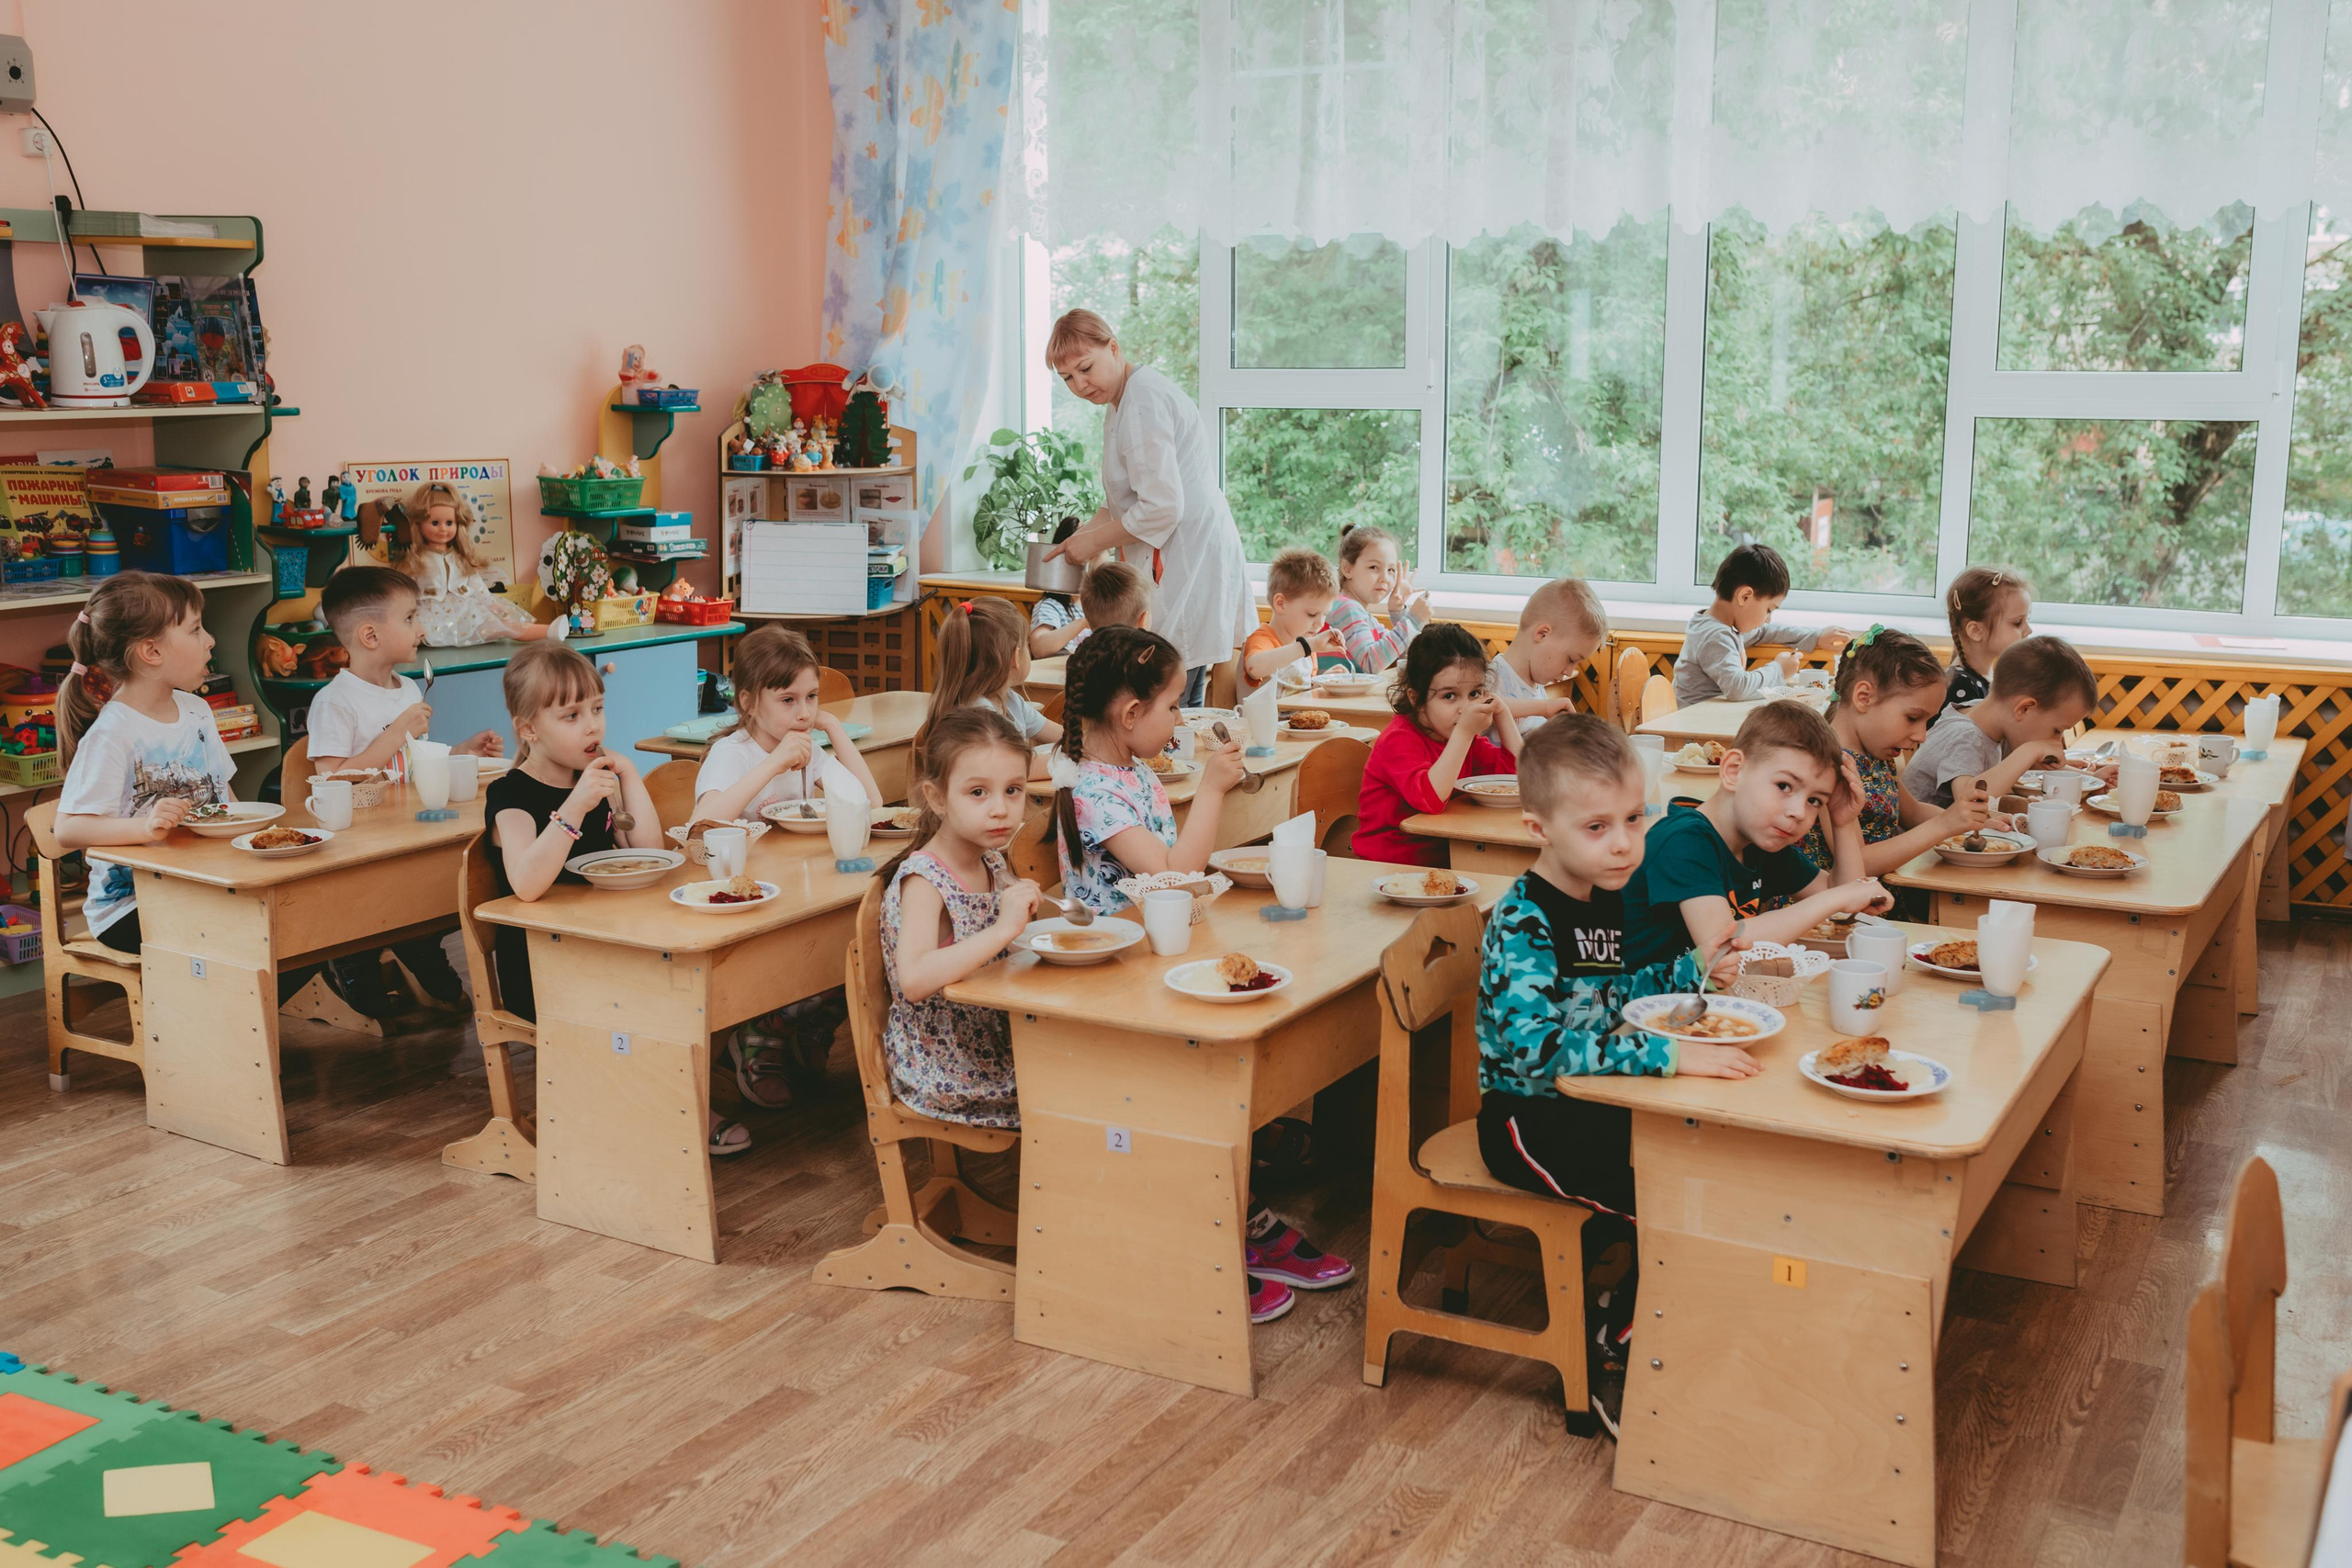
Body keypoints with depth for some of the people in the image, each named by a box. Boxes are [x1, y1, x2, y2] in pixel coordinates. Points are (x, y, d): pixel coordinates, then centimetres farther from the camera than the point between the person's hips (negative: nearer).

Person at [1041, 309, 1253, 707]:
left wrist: (1095, 541, -11)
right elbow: (1125, 500, 24)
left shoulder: (1142, 402, -16)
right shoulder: (1120, 402, 17)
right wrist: (1085, 533, 8)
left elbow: (1162, 509, -22)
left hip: (1189, 563, -11)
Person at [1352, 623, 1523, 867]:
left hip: (1443, 860, 9)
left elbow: (1516, 770, 8)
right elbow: (1430, 798, -33)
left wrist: (1502, 714, 1)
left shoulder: (1462, 737, 9)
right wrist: (1464, 733, -33)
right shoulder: (1399, 740, -17)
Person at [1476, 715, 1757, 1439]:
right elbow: (1539, 1047, -36)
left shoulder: (1606, 898, 4)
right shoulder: (1522, 924, -23)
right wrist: (1672, 1053, -39)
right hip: (1530, 1119, -9)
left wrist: (1696, 971, 6)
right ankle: (1607, 1362, 3)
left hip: (1593, 1105, 9)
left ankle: (1601, 1290, 19)